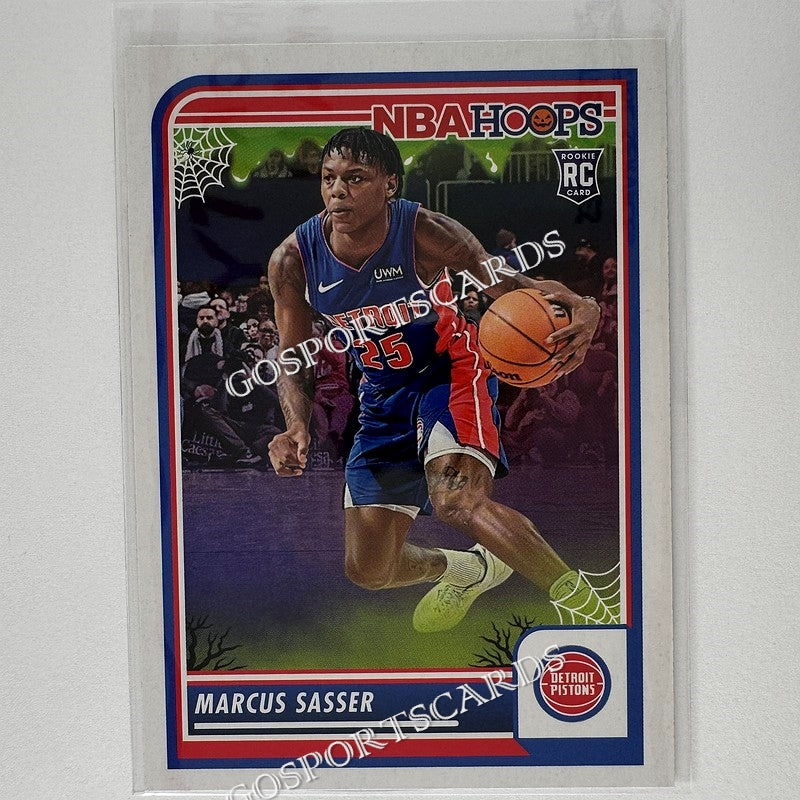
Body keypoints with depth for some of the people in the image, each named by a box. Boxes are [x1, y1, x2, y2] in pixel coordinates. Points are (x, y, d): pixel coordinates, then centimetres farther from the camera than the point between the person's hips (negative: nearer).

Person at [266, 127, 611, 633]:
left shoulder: (427, 233, -26)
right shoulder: (293, 260, -17)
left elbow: (509, 287, -21)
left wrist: (579, 307, -43)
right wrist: (297, 426, -24)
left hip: (451, 369, -4)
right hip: (383, 393, 5)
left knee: (457, 499, -35)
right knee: (368, 571, 6)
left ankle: (586, 605, -12)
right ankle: (468, 570, 40)